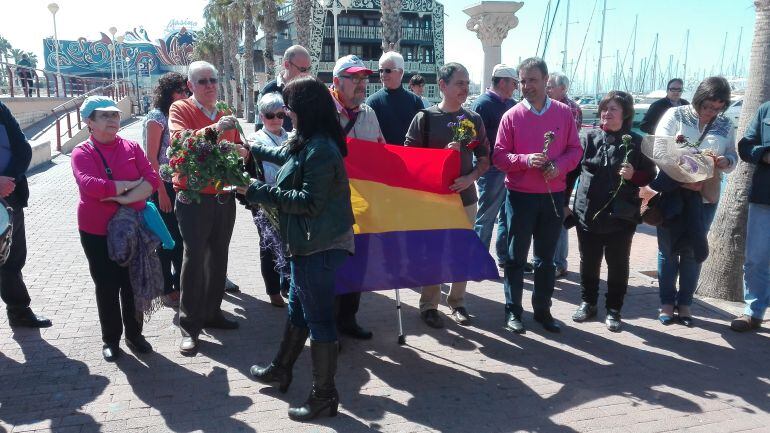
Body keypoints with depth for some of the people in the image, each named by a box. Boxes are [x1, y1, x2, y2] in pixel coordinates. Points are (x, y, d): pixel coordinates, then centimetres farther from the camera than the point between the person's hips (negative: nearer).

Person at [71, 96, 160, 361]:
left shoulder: (132, 147, 2)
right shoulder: (82, 152, -7)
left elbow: (153, 179, -8)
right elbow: (91, 185, -24)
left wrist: (123, 198, -21)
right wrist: (133, 183, -17)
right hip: (97, 232, -2)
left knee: (133, 284, 11)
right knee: (106, 287, 9)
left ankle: (134, 334, 28)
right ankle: (111, 339, 25)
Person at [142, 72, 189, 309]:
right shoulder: (156, 117, -9)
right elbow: (151, 158, -13)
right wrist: (162, 192, -16)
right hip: (164, 185, -6)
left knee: (182, 237, 11)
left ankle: (180, 284, 26)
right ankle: (166, 289, 17)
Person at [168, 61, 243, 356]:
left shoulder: (225, 114, 13)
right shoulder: (180, 109, -4)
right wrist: (214, 129, -37)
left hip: (224, 196, 6)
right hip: (193, 196, -6)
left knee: (218, 256, 12)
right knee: (194, 258, -6)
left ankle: (212, 312, 25)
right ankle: (189, 326, 2)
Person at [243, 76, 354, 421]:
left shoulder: (319, 149, -22)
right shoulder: (309, 142, 9)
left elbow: (309, 201, -25)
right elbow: (287, 156, 31)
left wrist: (259, 191, -17)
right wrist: (254, 150, 43)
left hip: (320, 246, -11)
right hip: (310, 242, 11)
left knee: (318, 317, 1)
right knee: (298, 308, 24)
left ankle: (324, 394, 16)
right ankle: (281, 369, 43)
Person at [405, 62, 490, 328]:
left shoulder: (474, 119, 7)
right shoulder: (425, 118, -4)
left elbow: (484, 160, 9)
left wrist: (469, 178, -10)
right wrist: (443, 153, -17)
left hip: (466, 196, 4)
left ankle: (457, 303, 25)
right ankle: (429, 305, 17)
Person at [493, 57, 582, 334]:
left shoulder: (564, 113, 2)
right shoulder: (511, 116, -3)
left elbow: (575, 149, 5)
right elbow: (499, 156, -5)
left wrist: (559, 166, -15)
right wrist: (526, 160, -22)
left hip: (554, 195, 2)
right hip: (520, 196, -2)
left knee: (546, 257, 13)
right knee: (516, 257, 7)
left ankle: (543, 309, 26)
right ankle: (513, 311, 18)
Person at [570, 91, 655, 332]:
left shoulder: (636, 142, -2)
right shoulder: (590, 138, 2)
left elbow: (650, 176, 3)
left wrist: (633, 175, -18)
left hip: (621, 216, -1)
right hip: (588, 213, 2)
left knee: (618, 264, 8)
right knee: (588, 261, 13)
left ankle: (614, 309, 24)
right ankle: (588, 302, 31)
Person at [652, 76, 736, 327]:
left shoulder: (725, 125, 9)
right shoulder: (675, 115, -2)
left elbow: (732, 157, 11)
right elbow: (659, 149, -10)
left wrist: (725, 162, -15)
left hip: (704, 195, 3)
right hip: (672, 191, -2)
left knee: (693, 250, 7)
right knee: (668, 249, 5)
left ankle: (684, 304, 19)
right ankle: (667, 303, 16)